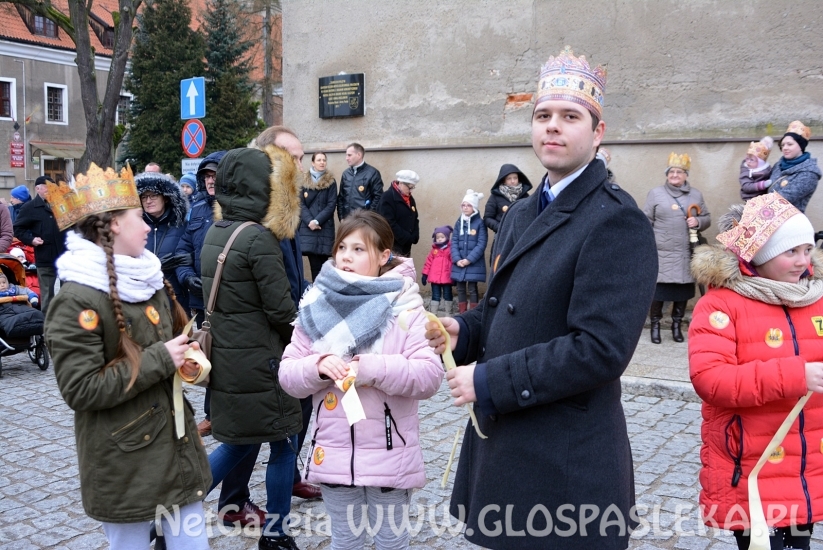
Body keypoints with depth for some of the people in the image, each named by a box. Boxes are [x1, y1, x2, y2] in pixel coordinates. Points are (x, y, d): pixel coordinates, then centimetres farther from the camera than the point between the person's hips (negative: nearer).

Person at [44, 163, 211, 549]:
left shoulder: (147, 279, 7)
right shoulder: (76, 301, -19)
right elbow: (80, 390, -23)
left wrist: (185, 360, -2)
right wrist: (160, 360, -22)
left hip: (177, 444, 7)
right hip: (124, 463, -7)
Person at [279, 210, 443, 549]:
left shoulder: (404, 305, -9)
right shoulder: (317, 304, 1)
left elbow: (430, 375, -16)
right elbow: (287, 374, 1)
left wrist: (374, 368, -26)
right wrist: (318, 366, -18)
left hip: (388, 453, -3)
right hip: (334, 452, 3)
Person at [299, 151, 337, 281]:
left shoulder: (331, 182, 5)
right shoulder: (305, 181, 9)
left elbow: (331, 205, -2)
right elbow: (301, 204, 3)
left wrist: (317, 221, -12)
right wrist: (309, 221, -12)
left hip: (325, 227, -1)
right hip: (308, 227, 1)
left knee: (322, 262, -4)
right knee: (315, 263, -4)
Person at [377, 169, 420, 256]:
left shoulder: (410, 199, 14)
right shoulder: (387, 197, -12)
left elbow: (414, 220, 19)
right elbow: (389, 224, -19)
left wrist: (414, 237, 0)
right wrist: (407, 238, -18)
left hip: (405, 246, 8)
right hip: (392, 245, -8)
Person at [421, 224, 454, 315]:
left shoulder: (450, 249, -4)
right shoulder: (434, 250, 5)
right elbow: (428, 262, 7)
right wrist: (425, 274, 5)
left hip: (447, 278, -2)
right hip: (434, 278, 2)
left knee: (447, 296, 10)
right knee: (435, 296, 8)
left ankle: (448, 314, 20)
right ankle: (433, 314, 13)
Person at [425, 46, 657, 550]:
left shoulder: (617, 222, -16)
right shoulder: (521, 214, 13)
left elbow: (601, 348, -24)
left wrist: (489, 381, -20)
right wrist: (462, 329, -1)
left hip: (566, 466, -8)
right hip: (502, 445, 8)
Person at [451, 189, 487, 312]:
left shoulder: (480, 223, -4)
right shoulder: (459, 222, 9)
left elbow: (481, 244, -10)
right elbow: (454, 242, 5)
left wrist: (469, 259, -16)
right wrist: (457, 259, -9)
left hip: (474, 264, -4)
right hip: (459, 263, 4)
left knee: (472, 289, 1)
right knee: (460, 289, 9)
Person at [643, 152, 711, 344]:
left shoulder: (695, 195, 10)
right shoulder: (655, 193, 2)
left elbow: (707, 218, 14)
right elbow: (646, 221, 2)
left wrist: (698, 222, -8)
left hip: (685, 254, 3)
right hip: (661, 253, -2)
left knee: (683, 288, 7)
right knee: (658, 288, -3)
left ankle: (677, 325, 22)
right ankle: (655, 325, 13)